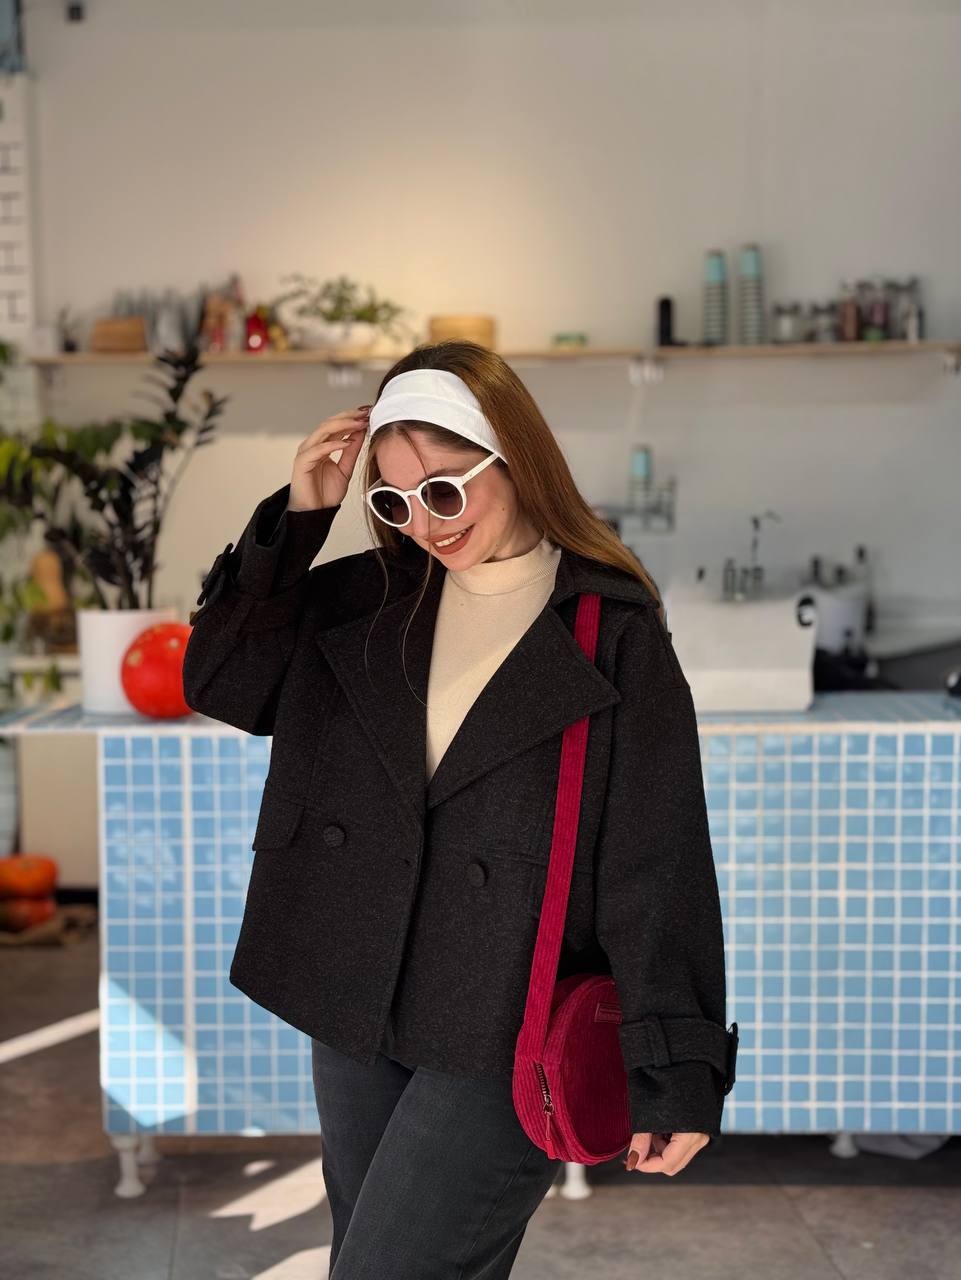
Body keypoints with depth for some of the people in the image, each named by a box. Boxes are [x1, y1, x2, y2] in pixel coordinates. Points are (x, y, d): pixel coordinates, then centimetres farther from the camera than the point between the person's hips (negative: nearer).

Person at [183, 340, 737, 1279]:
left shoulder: (614, 634, -10)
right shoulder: (365, 601, 5)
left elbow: (660, 862, -10)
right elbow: (220, 682, 3)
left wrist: (677, 1075, -11)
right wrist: (296, 516, -5)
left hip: (508, 1036, -5)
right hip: (354, 1013, 6)